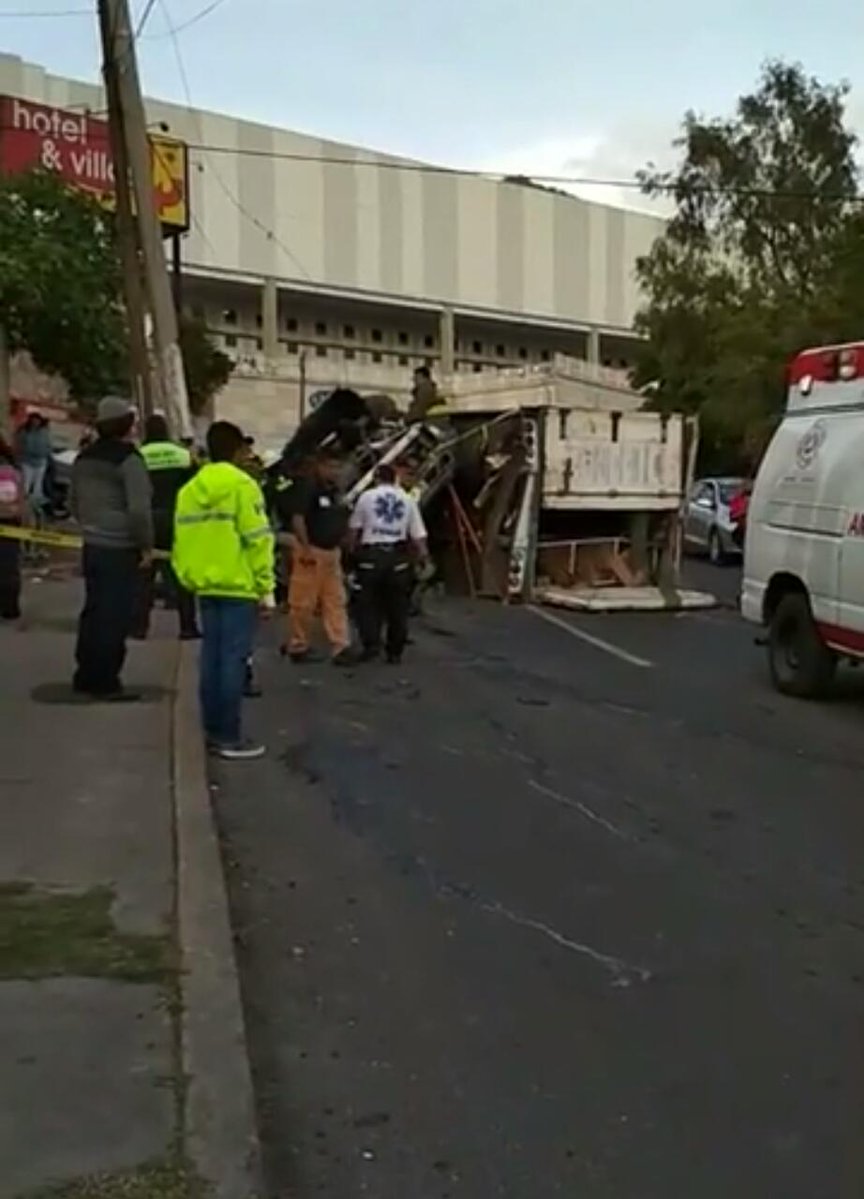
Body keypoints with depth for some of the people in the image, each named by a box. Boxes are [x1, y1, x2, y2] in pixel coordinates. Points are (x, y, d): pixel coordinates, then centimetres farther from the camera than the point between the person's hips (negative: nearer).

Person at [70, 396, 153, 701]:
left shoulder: (84, 458, 11)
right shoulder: (128, 459, -14)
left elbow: (75, 502, 20)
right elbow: (139, 509, -20)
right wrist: (146, 546, -11)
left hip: (92, 546, 8)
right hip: (121, 549, -8)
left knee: (93, 613, 16)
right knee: (115, 617, -2)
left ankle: (86, 677, 23)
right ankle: (104, 682, 1)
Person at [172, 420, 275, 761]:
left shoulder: (190, 490, 11)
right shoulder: (241, 485, -8)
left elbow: (181, 543, 10)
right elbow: (257, 540, -12)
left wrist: (190, 580, 15)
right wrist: (266, 588, -9)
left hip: (206, 587, 7)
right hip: (238, 587, -6)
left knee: (211, 659, 11)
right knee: (233, 660, -4)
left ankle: (213, 731, 17)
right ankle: (229, 737, -1)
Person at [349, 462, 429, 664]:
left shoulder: (367, 496, 4)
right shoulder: (408, 499, 8)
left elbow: (355, 529, 6)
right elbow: (418, 534, 4)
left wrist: (353, 549, 20)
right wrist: (422, 553, 15)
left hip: (371, 554, -1)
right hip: (398, 556, 2)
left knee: (368, 604, 7)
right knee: (397, 606, 8)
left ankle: (371, 645, -3)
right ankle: (395, 651, 11)